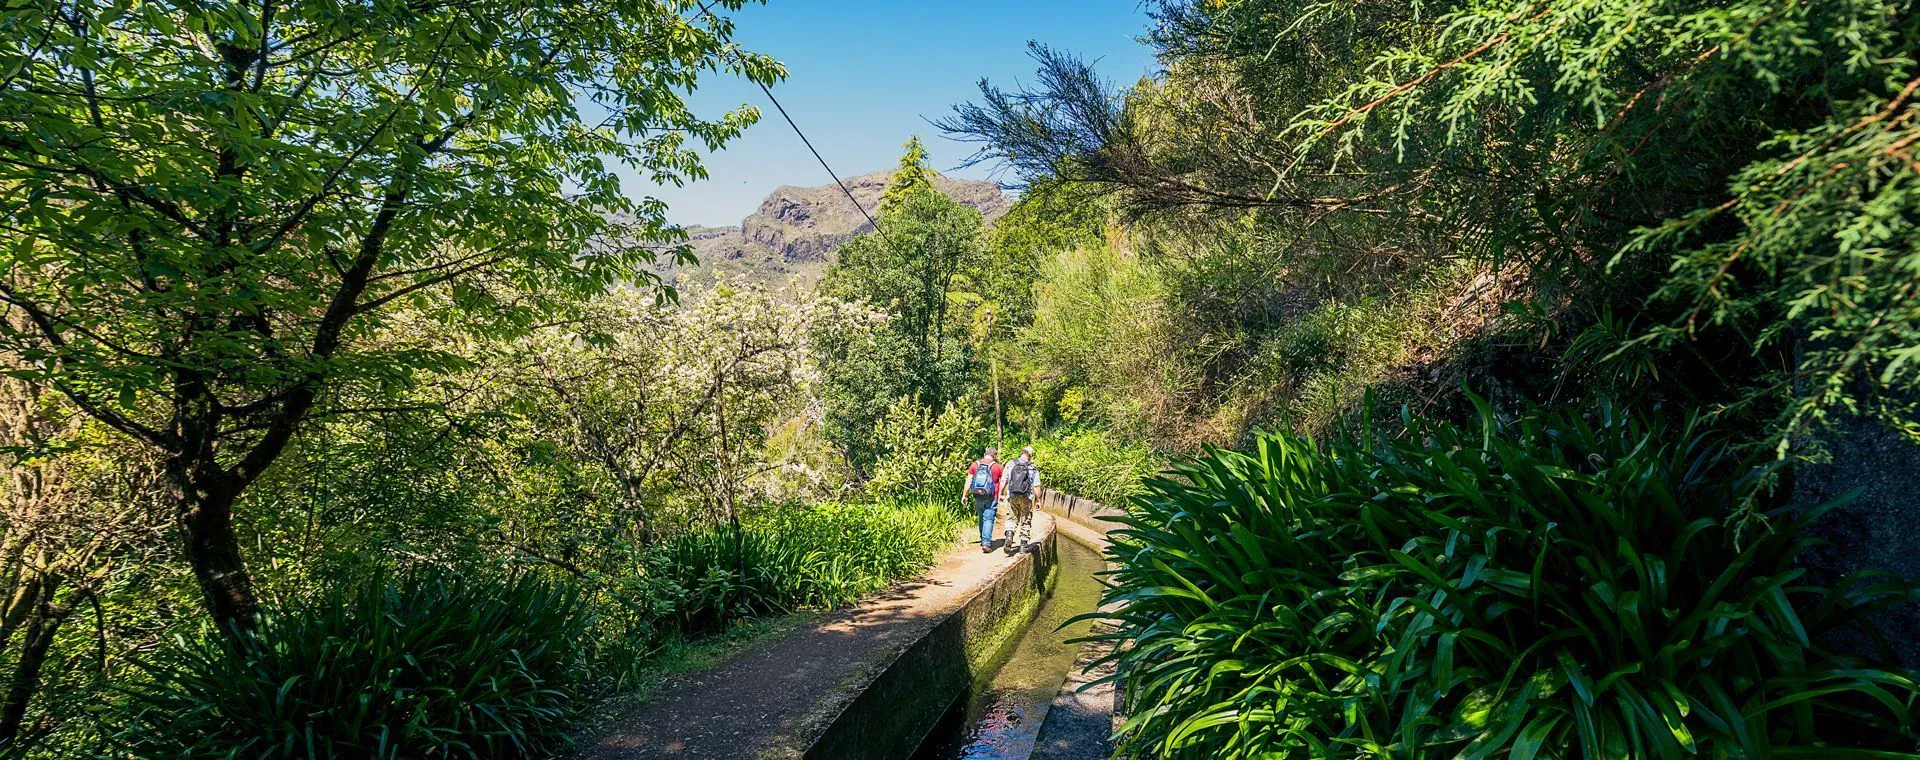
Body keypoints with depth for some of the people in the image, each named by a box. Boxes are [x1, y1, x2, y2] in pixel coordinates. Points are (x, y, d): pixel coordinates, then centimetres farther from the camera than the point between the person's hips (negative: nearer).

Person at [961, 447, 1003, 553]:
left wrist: (964, 495, 6)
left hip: (977, 497, 3)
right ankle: (986, 543, -15)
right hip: (990, 498, -3)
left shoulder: (975, 465, 6)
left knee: (981, 519, 18)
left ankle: (984, 540, 27)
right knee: (988, 519, -4)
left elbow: (968, 481, 3)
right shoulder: (998, 467, 0)